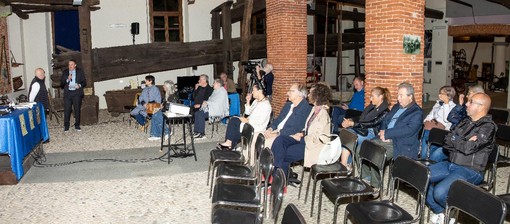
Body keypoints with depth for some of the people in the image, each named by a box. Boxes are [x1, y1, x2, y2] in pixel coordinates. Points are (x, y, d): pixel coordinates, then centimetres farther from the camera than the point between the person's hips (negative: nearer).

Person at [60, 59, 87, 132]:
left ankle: (77, 125, 10)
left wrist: (80, 85, -11)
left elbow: (84, 82, 8)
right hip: (68, 93, 1)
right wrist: (67, 79, -9)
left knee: (77, 109, 0)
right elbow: (61, 84, 8)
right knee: (67, 109, -5)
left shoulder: (80, 72, 10)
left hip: (77, 93, 0)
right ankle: (66, 126, 3)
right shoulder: (65, 72, 13)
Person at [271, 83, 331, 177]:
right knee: (280, 139, -13)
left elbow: (316, 138, -20)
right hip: (305, 139, 9)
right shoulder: (314, 109, 11)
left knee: (285, 154, -17)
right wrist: (302, 133, 2)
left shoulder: (323, 114, -18)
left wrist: (301, 138, -11)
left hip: (314, 145, -9)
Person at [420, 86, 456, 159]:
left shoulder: (453, 107, 4)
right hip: (430, 127, 6)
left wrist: (446, 104, -6)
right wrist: (426, 121, 3)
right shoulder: (438, 103, 23)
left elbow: (446, 120, -8)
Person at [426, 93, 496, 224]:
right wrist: (463, 143, -13)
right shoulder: (466, 122, 13)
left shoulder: (488, 127, -11)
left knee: (439, 192, -29)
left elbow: (469, 148, -22)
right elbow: (447, 142, 5)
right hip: (450, 164, 8)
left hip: (470, 170, -8)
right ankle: (439, 211, 7)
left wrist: (455, 141, -5)